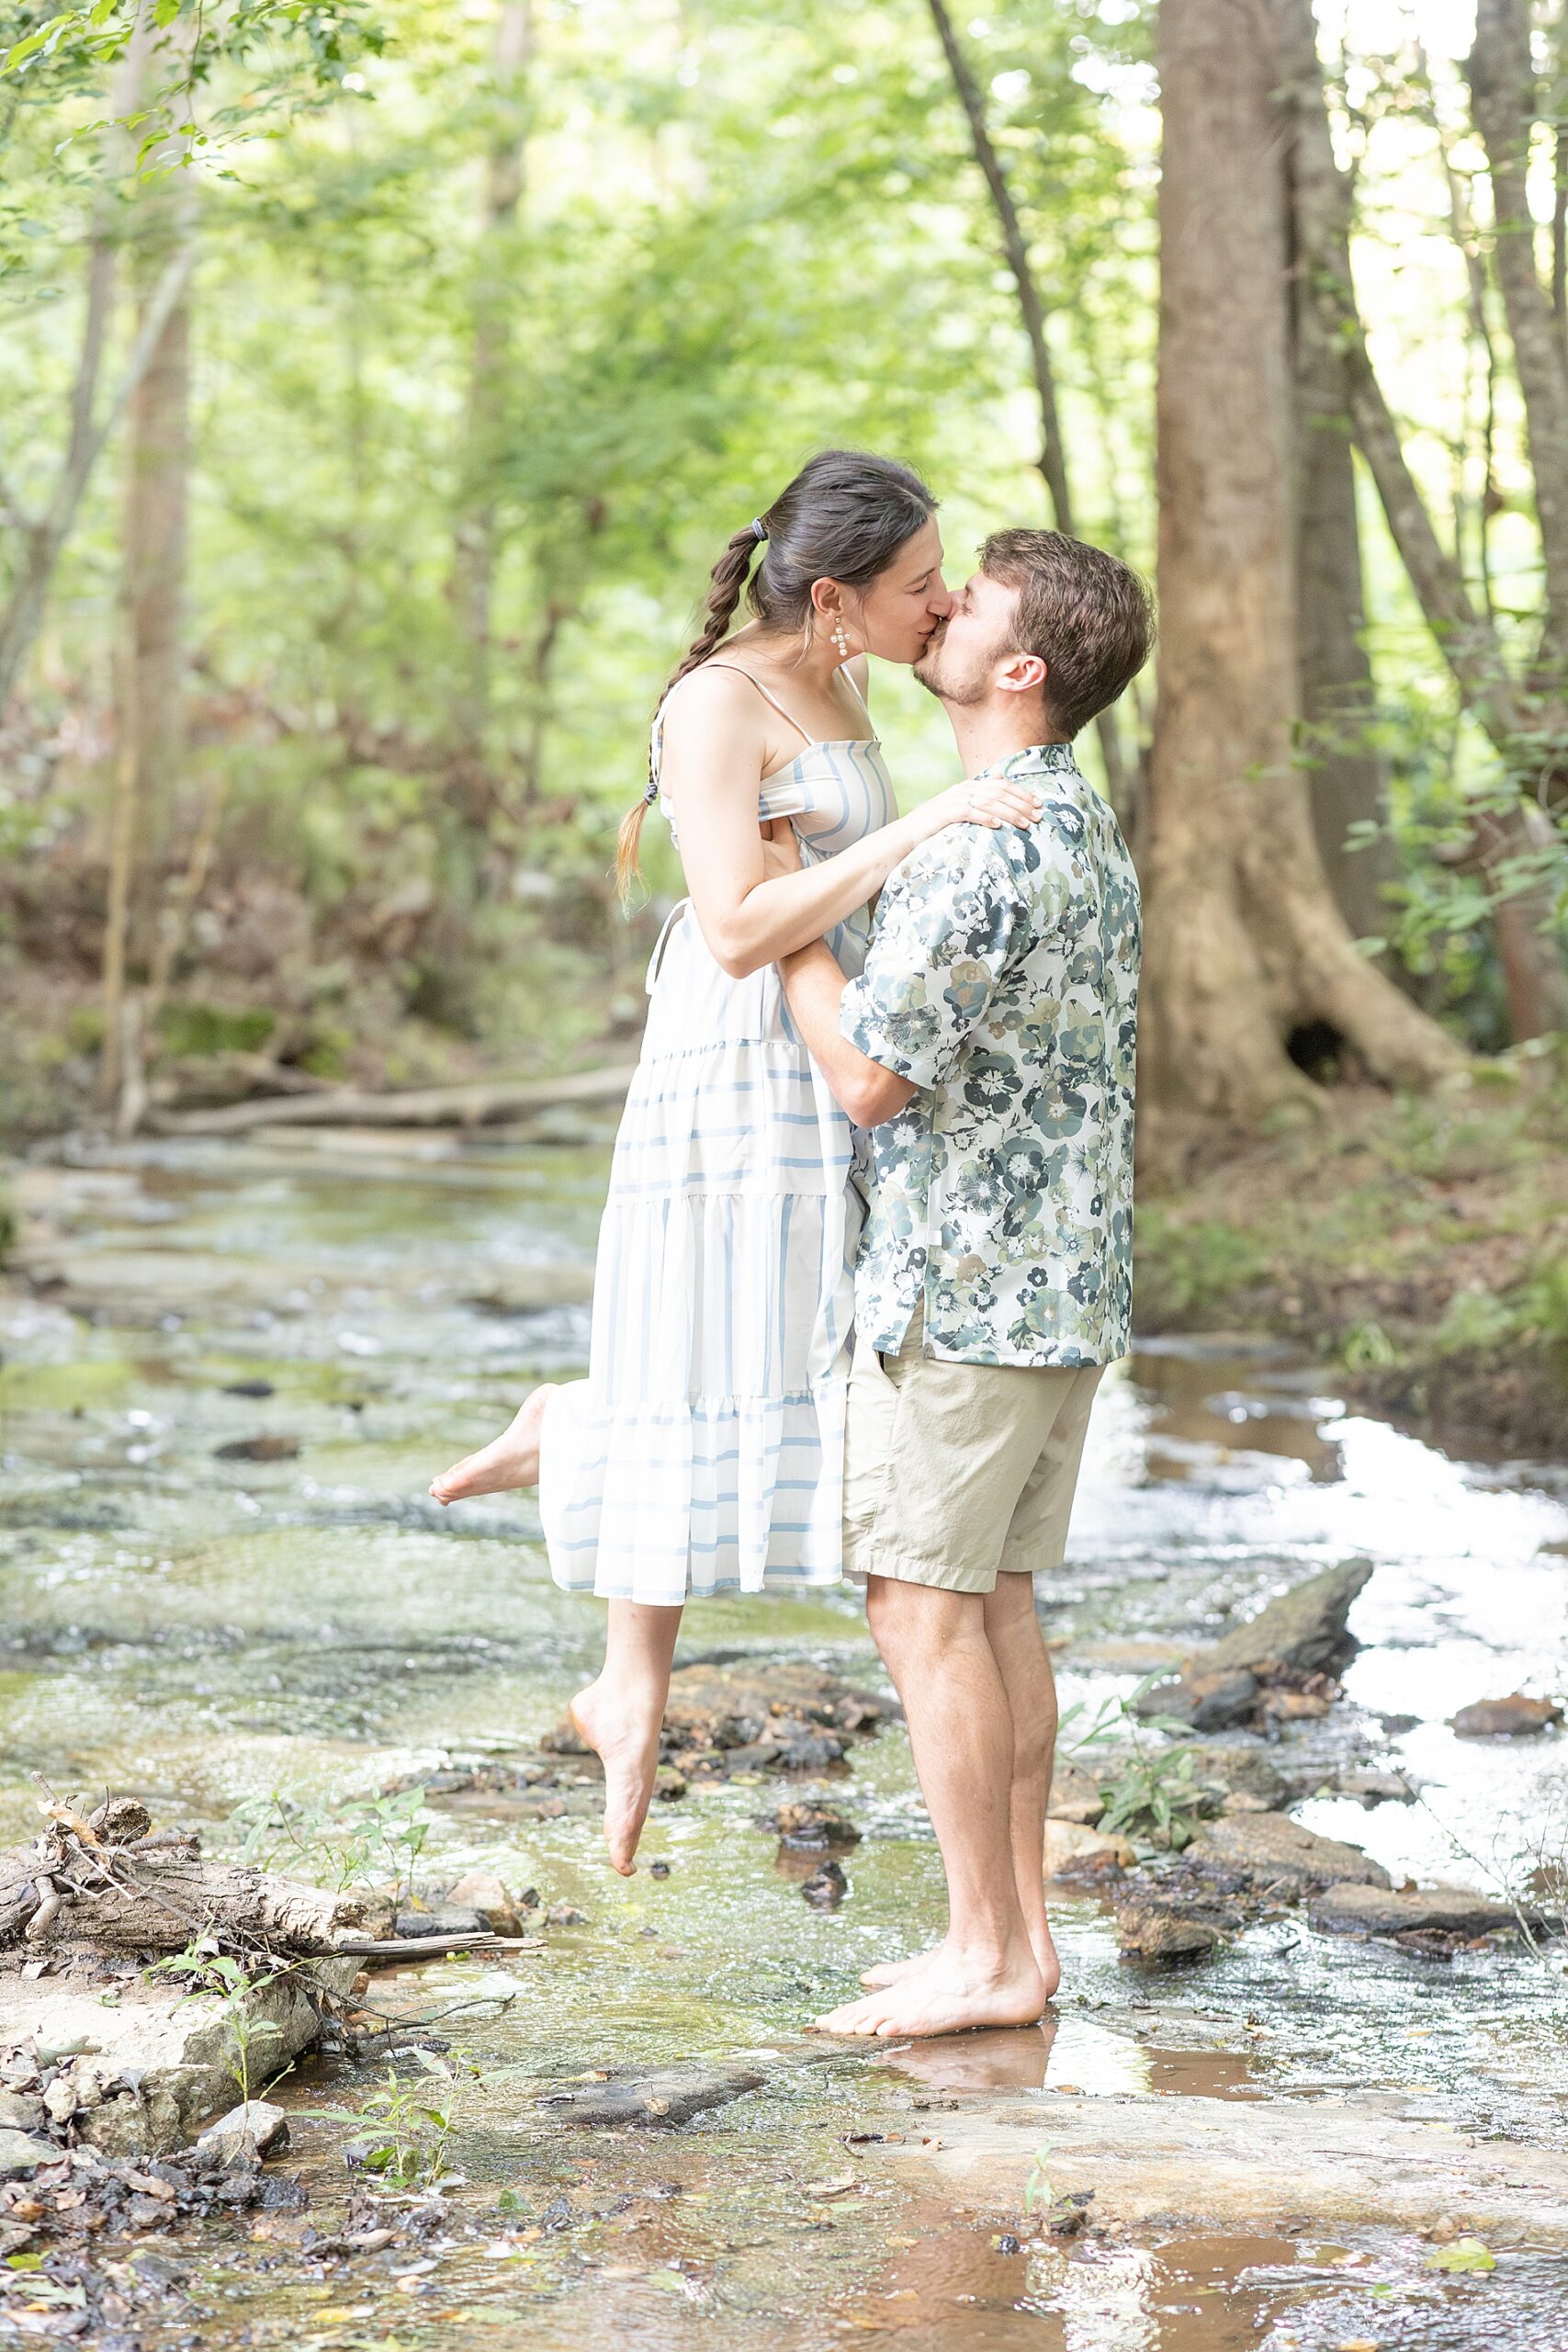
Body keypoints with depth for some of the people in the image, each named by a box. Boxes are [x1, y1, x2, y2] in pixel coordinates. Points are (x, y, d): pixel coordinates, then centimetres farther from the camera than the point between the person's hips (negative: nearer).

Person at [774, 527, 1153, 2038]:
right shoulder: (1087, 828, 12)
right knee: (995, 1600, 12)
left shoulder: (989, 851, -20)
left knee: (922, 1601, -3)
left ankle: (986, 1956, 0)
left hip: (963, 1286, -9)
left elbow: (871, 1076, -19)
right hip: (1068, 1286, 9)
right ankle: (1016, 1933, 15)